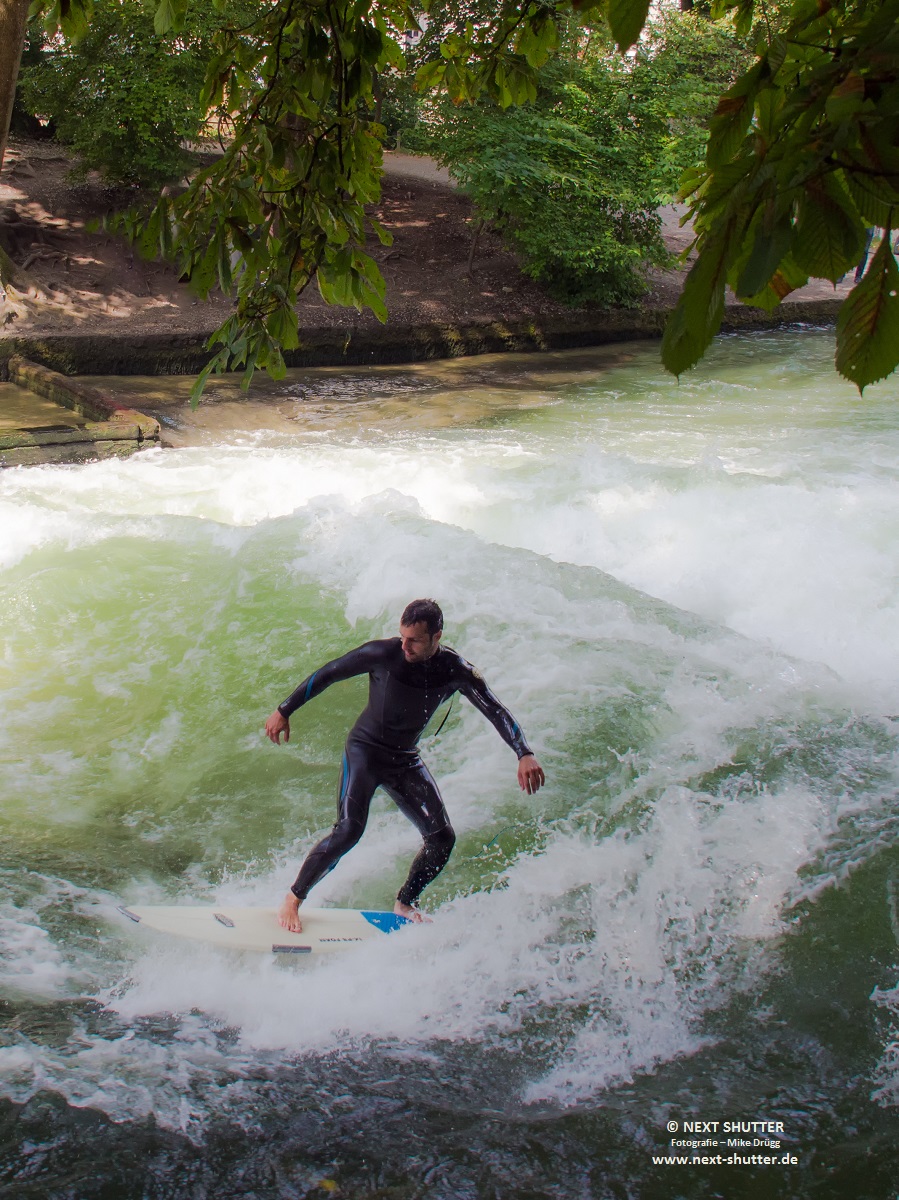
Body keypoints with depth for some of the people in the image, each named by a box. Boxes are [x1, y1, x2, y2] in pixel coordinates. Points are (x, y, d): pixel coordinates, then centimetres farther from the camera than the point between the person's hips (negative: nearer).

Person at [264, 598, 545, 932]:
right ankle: (293, 899, -5)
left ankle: (404, 904, 20)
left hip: (405, 761, 4)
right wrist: (284, 711, -6)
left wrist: (524, 754, -32)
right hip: (365, 750, -4)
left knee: (442, 839, -4)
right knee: (349, 829, -23)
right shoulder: (383, 653, -20)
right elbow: (327, 674, -10)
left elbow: (495, 710, -16)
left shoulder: (455, 670, -13)